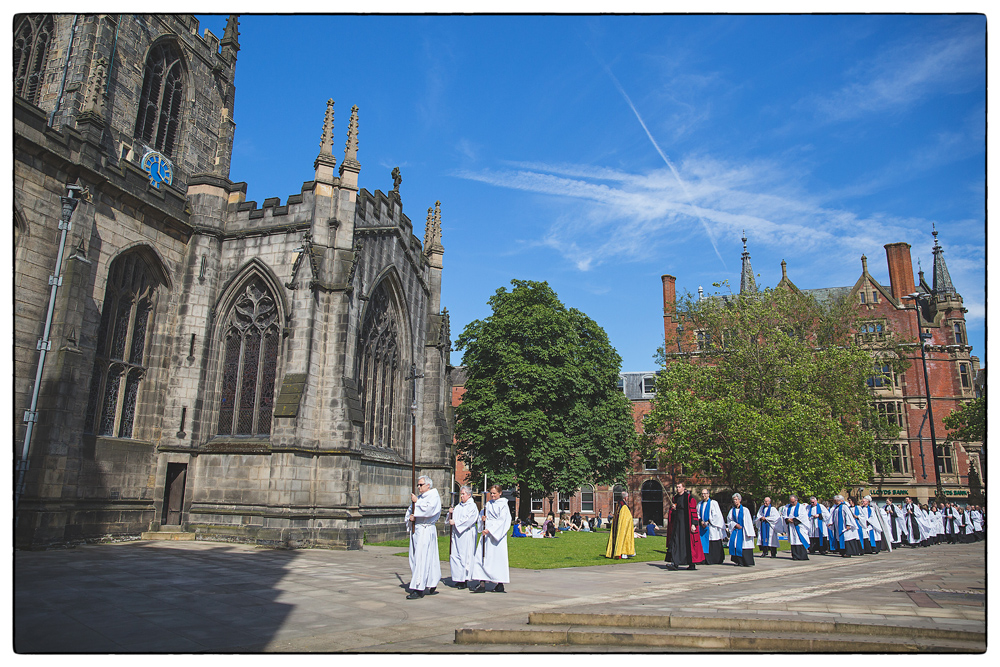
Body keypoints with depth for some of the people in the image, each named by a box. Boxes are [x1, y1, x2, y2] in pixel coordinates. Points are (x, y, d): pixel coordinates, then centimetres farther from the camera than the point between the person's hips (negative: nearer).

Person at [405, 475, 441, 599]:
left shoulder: (434, 495, -4)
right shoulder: (420, 497, 17)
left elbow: (428, 510, -19)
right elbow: (410, 510, 18)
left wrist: (416, 502, -9)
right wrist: (410, 516, -4)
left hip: (425, 530, -8)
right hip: (415, 530, 8)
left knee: (422, 558, -11)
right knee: (414, 558, 9)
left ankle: (419, 590, -10)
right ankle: (431, 586, 17)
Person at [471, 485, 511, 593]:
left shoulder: (503, 505, -3)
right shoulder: (488, 504, 16)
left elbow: (501, 521, -11)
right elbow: (483, 513, 26)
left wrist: (490, 530, -19)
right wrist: (483, 518, 1)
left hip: (497, 534, -6)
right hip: (486, 535, 6)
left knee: (498, 558, -3)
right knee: (482, 557, -3)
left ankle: (500, 584, 6)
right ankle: (482, 584, -3)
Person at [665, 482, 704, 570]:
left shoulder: (688, 497, -6)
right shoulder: (675, 498, 14)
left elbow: (693, 511, -10)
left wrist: (693, 524, -17)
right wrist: (673, 508, -2)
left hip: (686, 522, -6)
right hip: (677, 522, 6)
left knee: (688, 542, -3)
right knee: (675, 541, -2)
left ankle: (692, 564, 6)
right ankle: (675, 563, -2)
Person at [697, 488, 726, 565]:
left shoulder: (713, 503, -1)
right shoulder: (699, 504, 15)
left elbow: (716, 515, -6)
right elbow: (697, 515, 14)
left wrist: (708, 522, -12)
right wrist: (701, 521, -5)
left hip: (711, 527, -5)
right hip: (703, 527, 5)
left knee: (714, 544, -4)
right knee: (704, 544, 0)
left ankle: (717, 560, 4)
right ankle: (708, 561, 5)